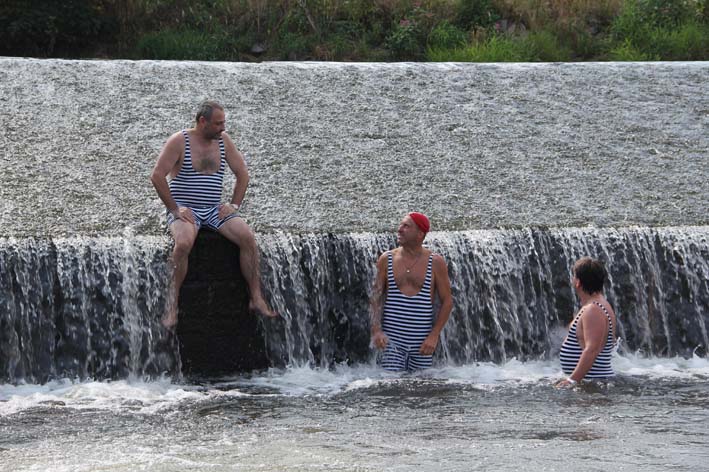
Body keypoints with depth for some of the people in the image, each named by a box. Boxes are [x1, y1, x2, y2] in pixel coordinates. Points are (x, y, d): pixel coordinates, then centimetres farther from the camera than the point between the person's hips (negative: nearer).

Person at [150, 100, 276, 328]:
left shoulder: (223, 140, 7)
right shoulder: (179, 141, -7)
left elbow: (242, 174, 13)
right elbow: (157, 176, -13)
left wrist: (234, 205, 1)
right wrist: (174, 209, -15)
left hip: (214, 210, 4)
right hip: (184, 210, -4)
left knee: (248, 237, -21)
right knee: (184, 243, -36)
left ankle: (256, 299, -15)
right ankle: (171, 307, -28)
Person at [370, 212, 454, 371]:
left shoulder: (436, 263, 1)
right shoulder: (386, 260, 4)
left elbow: (447, 301, 2)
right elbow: (376, 296, 4)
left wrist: (434, 335, -7)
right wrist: (376, 330, -9)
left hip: (423, 342, 0)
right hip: (392, 340, 0)